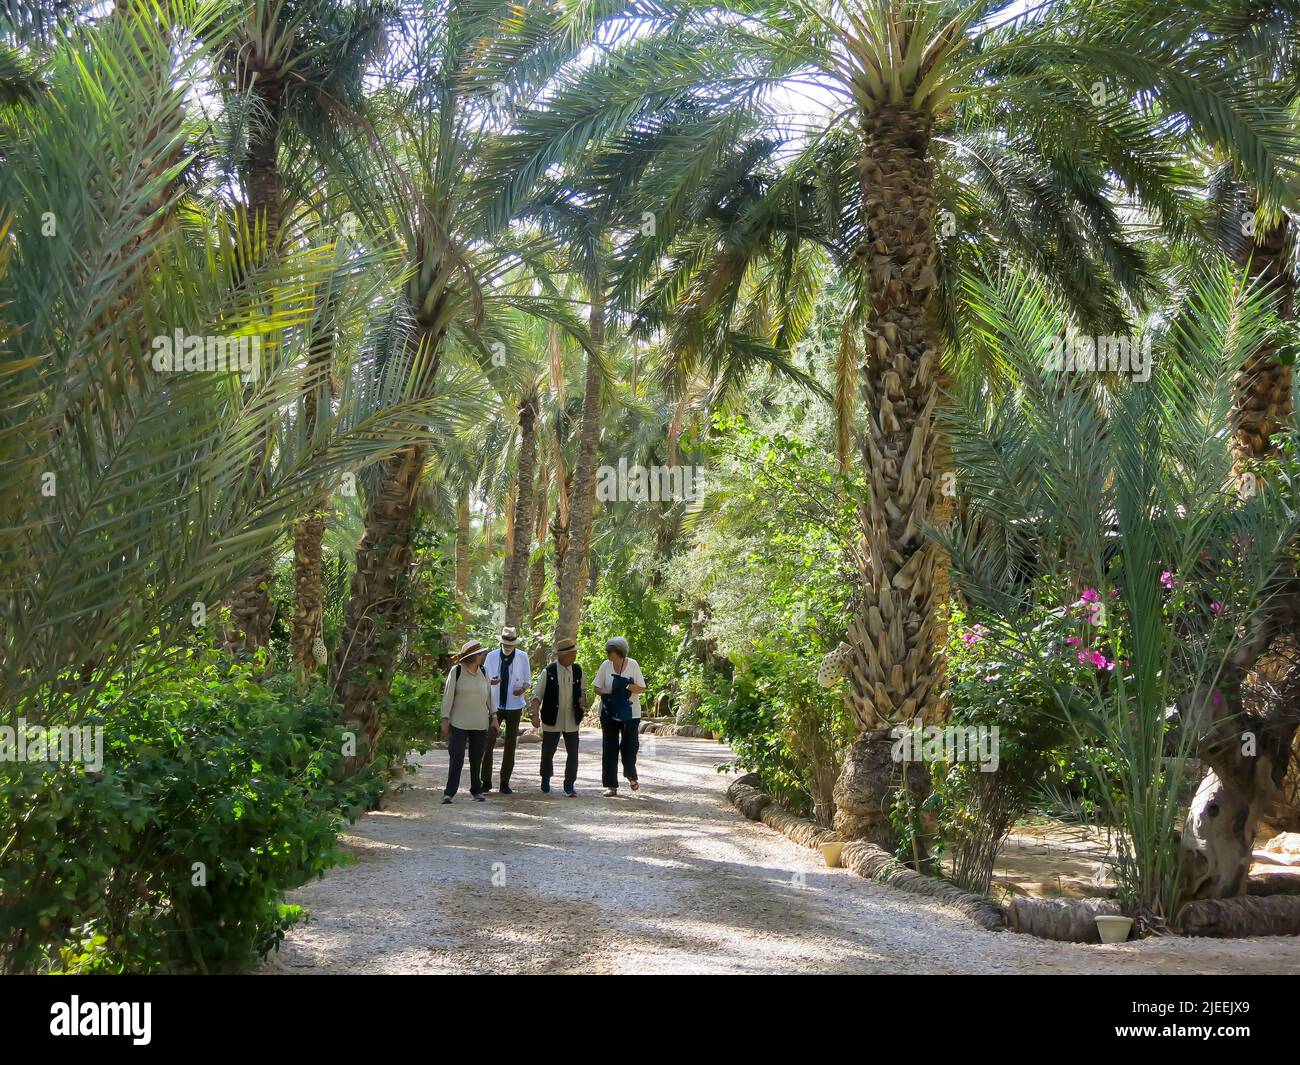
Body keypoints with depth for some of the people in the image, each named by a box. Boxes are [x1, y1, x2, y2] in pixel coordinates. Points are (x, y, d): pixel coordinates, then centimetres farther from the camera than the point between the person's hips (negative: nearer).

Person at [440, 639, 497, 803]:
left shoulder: (483, 672, 7)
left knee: (477, 759, 9)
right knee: (456, 758, -9)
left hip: (480, 724, 4)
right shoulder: (456, 671, -5)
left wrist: (493, 716, 10)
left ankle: (476, 791, 21)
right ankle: (449, 792, -4)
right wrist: (445, 719, -5)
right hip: (459, 723, -4)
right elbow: (448, 695, -3)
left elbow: (489, 695, 13)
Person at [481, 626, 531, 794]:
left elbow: (528, 680, 5)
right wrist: (490, 681, -18)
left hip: (514, 706, 0)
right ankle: (486, 782, 6)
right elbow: (485, 678, 6)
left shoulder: (522, 657, -2)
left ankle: (505, 783, 14)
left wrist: (522, 689, -17)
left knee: (510, 745, 6)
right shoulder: (492, 656, -1)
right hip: (494, 705, 0)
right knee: (488, 743, -5)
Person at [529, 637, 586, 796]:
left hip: (571, 721, 3)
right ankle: (545, 780, 32)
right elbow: (537, 695, -6)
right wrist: (535, 715, -15)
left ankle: (569, 785, 11)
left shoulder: (577, 670, 3)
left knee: (573, 753, 0)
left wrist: (583, 699, -5)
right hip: (552, 721, -3)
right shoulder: (548, 672, -9)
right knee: (548, 752, 10)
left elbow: (581, 690, 17)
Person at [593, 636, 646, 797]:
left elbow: (641, 689, -5)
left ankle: (631, 776, 22)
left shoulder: (632, 665, -6)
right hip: (609, 713, 2)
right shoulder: (606, 665, -2)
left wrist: (628, 686, -23)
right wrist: (607, 695, -16)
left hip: (630, 713, -2)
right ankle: (611, 786, 8)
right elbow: (597, 687, 3)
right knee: (609, 748, 1)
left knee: (629, 745, -6)